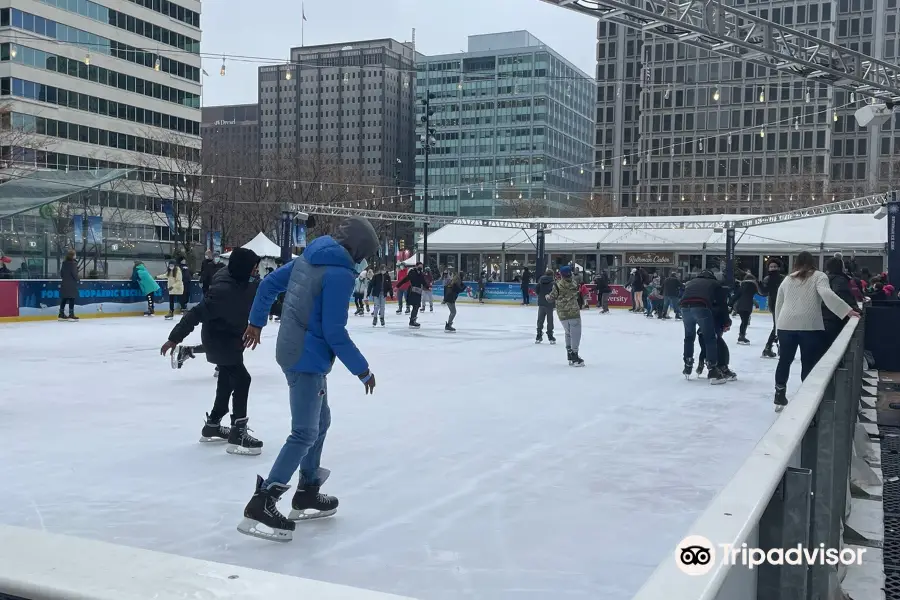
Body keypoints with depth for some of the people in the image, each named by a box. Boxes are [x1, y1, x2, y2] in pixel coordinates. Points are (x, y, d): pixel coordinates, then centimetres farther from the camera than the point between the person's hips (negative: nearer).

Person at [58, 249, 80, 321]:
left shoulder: (64, 263, 9)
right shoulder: (73, 263, -12)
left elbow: (61, 272, 13)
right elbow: (74, 273, -15)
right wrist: (77, 280, -1)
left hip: (64, 283, 7)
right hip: (71, 284, -7)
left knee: (64, 299, 11)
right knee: (72, 299, -4)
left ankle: (61, 314, 14)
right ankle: (71, 315, -5)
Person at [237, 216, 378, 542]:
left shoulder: (308, 258, 7)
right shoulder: (340, 274, -19)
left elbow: (269, 284, 15)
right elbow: (334, 332, -21)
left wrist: (256, 322, 28)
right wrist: (362, 369, -11)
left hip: (292, 350, 10)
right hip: (309, 358, -10)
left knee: (320, 421, 20)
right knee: (305, 433, -6)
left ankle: (307, 493, 30)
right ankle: (261, 505, -8)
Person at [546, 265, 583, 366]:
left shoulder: (558, 285, -6)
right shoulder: (574, 283, -2)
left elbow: (551, 298, -2)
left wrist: (547, 296, 21)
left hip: (562, 314, 2)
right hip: (574, 312, -2)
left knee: (568, 333, 18)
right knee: (575, 334, 0)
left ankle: (571, 355, 20)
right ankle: (574, 357, -6)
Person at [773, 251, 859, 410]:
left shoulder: (787, 279, 16)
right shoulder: (818, 276, 3)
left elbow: (778, 304, 17)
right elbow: (827, 294, -16)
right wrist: (848, 311, -18)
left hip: (786, 325, 4)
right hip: (810, 326, -4)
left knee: (785, 360, 14)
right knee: (809, 363, 2)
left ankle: (780, 396, 18)